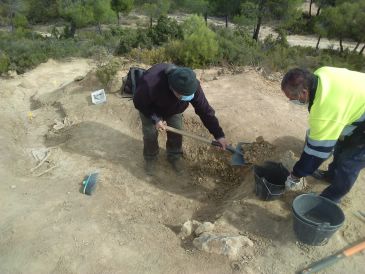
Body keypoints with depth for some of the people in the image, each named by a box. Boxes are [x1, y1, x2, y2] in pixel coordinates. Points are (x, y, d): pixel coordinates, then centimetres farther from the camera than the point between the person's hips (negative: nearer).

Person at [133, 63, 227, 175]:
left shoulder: (192, 86, -36)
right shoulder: (150, 84, -47)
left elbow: (205, 110, -28)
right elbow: (138, 102, -26)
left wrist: (218, 134, -27)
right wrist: (155, 119, -34)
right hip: (149, 107, -2)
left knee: (176, 132, 1)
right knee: (150, 134, -1)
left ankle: (174, 157, 29)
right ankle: (150, 158, 28)